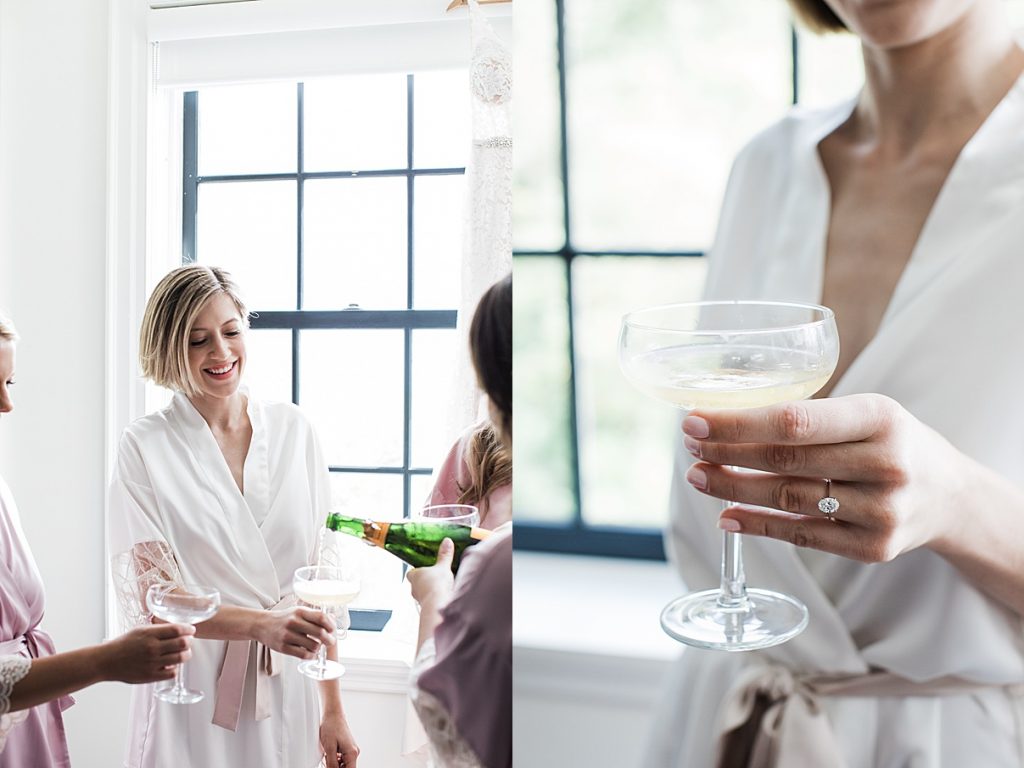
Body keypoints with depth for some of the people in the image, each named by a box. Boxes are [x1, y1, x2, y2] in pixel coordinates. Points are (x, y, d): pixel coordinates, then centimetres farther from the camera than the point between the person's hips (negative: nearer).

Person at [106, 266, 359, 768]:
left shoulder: (292, 429, 2)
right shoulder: (145, 447, -7)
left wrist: (334, 710, 2)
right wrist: (262, 623, -25)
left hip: (288, 694, 3)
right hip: (192, 704, -2)